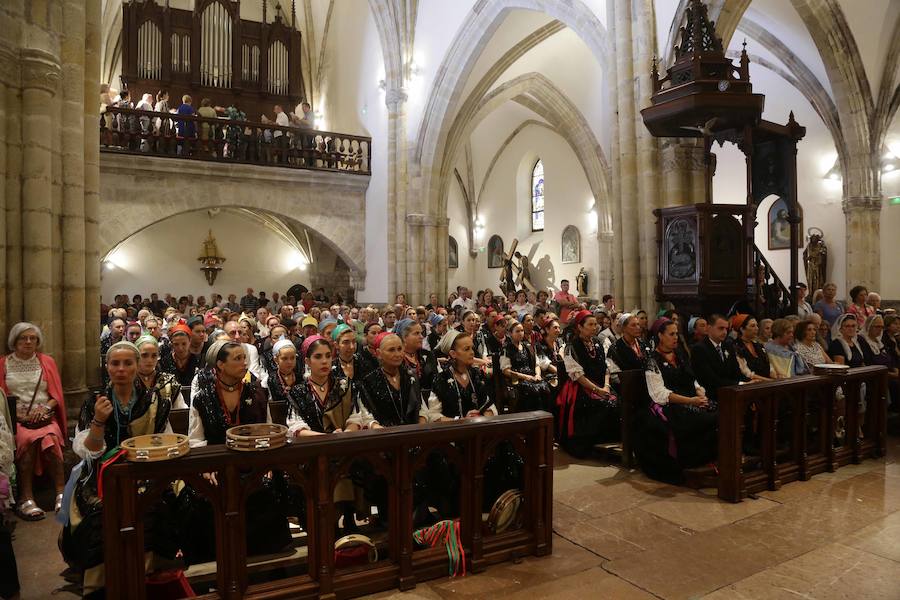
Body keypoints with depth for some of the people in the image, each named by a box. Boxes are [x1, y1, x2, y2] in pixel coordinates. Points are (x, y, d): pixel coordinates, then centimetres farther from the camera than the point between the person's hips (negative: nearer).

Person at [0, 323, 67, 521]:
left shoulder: (47, 362, 12)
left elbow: (57, 395, 10)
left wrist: (45, 408, -9)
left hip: (44, 417, 1)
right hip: (16, 419, 0)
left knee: (50, 438, -32)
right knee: (27, 439, -33)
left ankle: (61, 492, -28)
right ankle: (26, 498, -29)